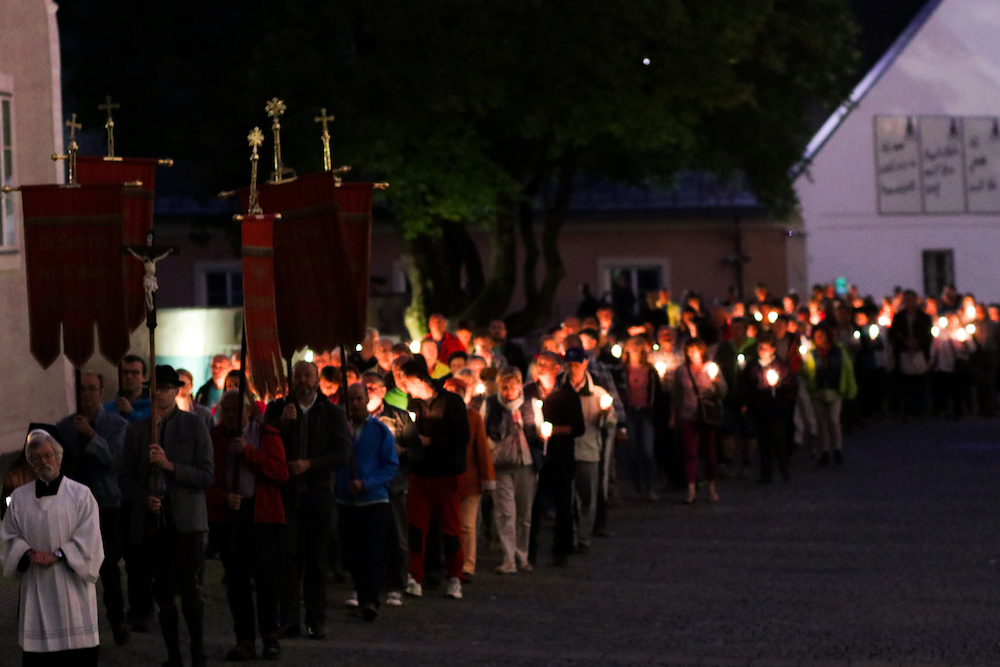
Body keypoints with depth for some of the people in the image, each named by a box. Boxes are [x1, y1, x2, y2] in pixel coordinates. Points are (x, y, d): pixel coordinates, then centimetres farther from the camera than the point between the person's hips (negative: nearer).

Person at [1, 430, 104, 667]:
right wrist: (28, 554, -9)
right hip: (36, 585, 2)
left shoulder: (80, 494, 2)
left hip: (72, 583, -2)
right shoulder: (19, 497, 11)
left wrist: (56, 555, -13)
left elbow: (88, 539, -4)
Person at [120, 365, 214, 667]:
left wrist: (170, 466, -17)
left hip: (186, 519, -3)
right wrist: (144, 497, -6)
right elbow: (126, 475, 13)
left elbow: (206, 475, -4)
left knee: (189, 587, -7)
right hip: (152, 518, 3)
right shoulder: (136, 429, 11)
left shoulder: (194, 426, 1)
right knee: (162, 591, 5)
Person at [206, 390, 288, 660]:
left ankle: (270, 637, 5)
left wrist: (248, 453, -14)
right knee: (236, 579, 2)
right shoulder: (214, 438, 8)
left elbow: (281, 472, -7)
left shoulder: (267, 435, 5)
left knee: (264, 575, -7)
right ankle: (245, 640, 8)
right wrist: (223, 498, -13)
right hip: (226, 516, 2)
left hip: (261, 513, -2)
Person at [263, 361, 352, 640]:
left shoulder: (333, 413, 7)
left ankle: (316, 621, 4)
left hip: (318, 493, 0)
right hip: (286, 492, 0)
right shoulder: (277, 409, 9)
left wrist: (309, 464, -12)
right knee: (287, 555, -8)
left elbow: (343, 453, -2)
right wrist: (282, 423, -14)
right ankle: (289, 619, -9)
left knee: (316, 558, 0)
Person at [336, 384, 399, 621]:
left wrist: (365, 483, -14)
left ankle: (371, 600, -15)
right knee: (354, 555, 6)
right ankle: (362, 597, 16)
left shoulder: (380, 431, -1)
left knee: (373, 553, -11)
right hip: (346, 501, 3)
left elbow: (391, 466, -3)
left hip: (375, 500, -3)